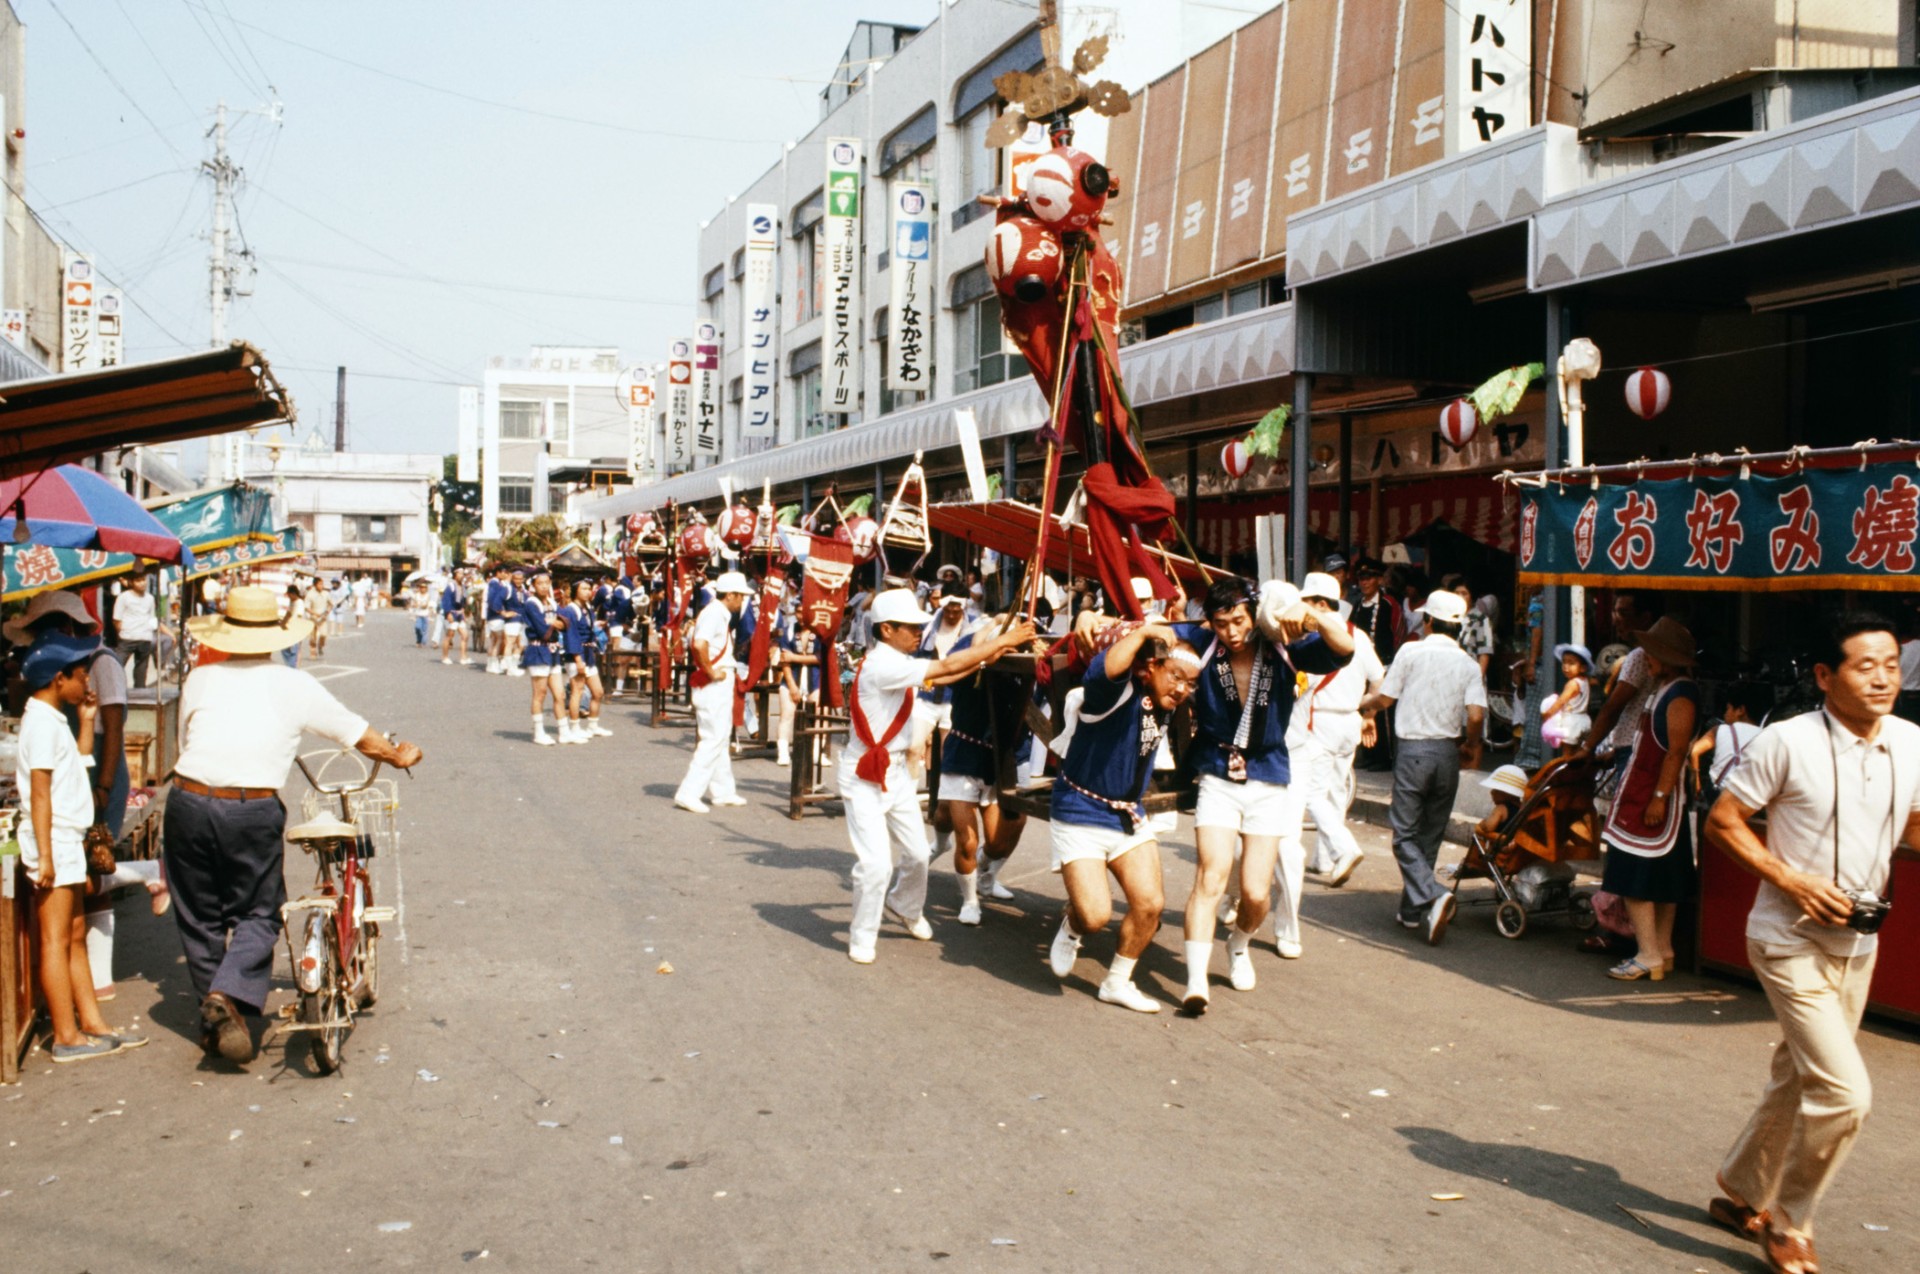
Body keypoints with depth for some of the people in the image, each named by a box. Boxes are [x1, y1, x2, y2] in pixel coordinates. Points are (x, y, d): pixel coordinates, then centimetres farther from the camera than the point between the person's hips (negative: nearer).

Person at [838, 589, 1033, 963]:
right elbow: (946, 667, -25)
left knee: (917, 853, 15)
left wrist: (985, 656, -1)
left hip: (896, 771, 9)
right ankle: (861, 938, 9)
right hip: (865, 775, -9)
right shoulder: (882, 664, -23)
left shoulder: (899, 662, 7)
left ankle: (906, 907, 42)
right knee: (876, 863, -11)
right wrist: (1001, 641, -21)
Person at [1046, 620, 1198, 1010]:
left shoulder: (1165, 702, 1)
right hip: (1080, 815, -7)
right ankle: (1071, 927, 22)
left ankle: (1118, 982, 19)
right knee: (1095, 915, -16)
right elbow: (1108, 668, -48)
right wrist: (1145, 632, -36)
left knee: (1150, 904, -3)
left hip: (1129, 817, 7)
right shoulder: (1119, 690, -21)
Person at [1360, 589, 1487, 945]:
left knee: (1405, 834, 1)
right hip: (1447, 752, 4)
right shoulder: (1469, 665, 2)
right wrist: (1470, 746, 12)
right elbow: (1476, 716, -8)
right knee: (1430, 836, 14)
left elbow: (1384, 698, 1)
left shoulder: (1411, 651, -5)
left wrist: (1361, 706, 22)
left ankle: (1433, 895, -21)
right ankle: (1412, 910, 20)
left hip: (1413, 750, -4)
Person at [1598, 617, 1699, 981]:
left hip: (1656, 797, -10)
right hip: (1640, 794, 10)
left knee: (1636, 874, -10)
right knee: (1662, 881, 13)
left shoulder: (1680, 695, -16)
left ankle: (1649, 957, -8)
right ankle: (1663, 951, 20)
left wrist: (1660, 796, -24)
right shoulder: (1662, 689, 15)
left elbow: (1676, 751, -21)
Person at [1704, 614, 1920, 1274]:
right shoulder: (1788, 742, -16)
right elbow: (1723, 820, -10)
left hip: (1858, 944, 7)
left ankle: (1741, 1194, 39)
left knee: (1798, 1082, 19)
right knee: (1844, 1091, -14)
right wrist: (1791, 879, -20)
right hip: (1790, 941, -7)